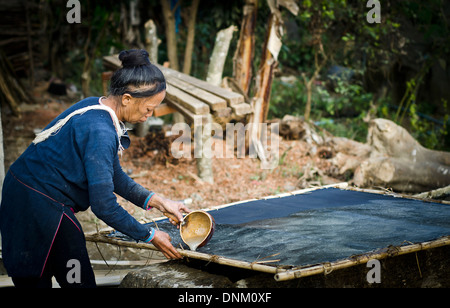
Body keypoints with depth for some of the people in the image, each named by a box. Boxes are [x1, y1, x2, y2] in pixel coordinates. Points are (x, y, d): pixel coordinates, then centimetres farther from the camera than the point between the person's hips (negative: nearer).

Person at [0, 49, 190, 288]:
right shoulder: (100, 133, -25)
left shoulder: (95, 107, 4)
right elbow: (104, 206, -22)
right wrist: (150, 236, -11)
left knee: (32, 280, 16)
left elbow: (113, 175, 13)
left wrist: (156, 201, 7)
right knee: (79, 281, 3)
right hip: (42, 208, -10)